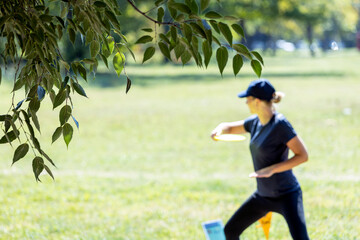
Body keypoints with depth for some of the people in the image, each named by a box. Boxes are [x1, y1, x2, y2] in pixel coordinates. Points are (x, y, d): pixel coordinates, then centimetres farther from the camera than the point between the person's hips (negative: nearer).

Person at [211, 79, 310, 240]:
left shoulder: (280, 124, -20)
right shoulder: (255, 122, 3)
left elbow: (303, 155, -21)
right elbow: (230, 127, 20)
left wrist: (272, 169, -28)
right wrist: (220, 129, -5)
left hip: (286, 195, -9)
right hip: (262, 195, 9)